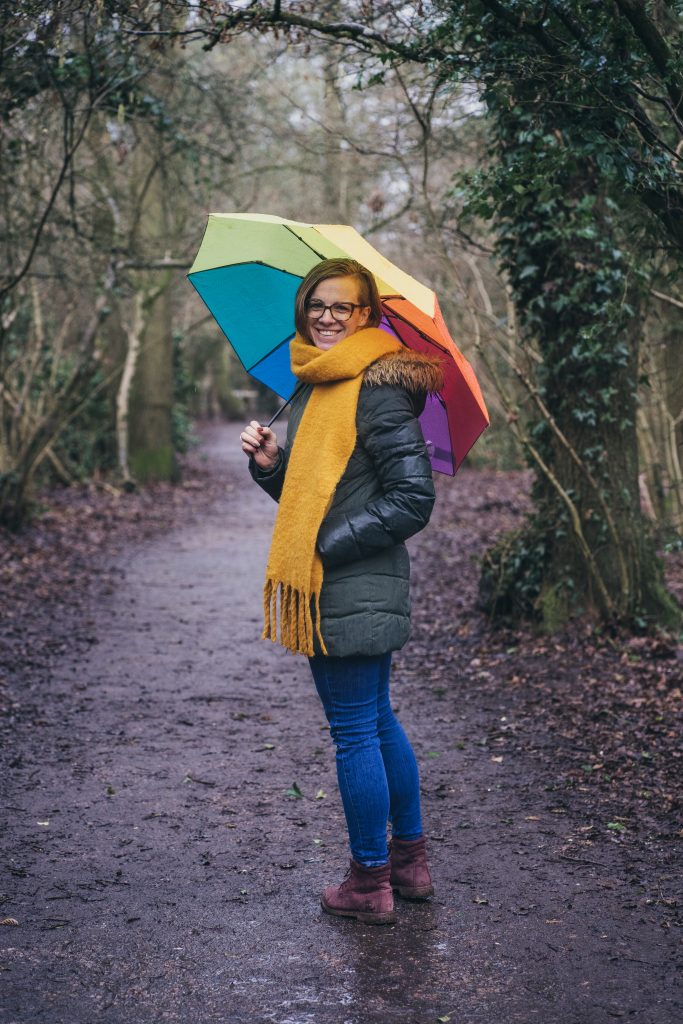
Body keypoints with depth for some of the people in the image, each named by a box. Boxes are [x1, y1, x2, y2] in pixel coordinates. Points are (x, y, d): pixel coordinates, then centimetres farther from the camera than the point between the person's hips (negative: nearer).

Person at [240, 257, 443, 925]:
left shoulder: (377, 389, -15)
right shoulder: (313, 387, 14)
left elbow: (412, 499, -19)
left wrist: (327, 546, -17)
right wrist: (269, 462, 0)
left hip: (354, 592, -10)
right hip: (332, 590, 10)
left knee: (355, 732, 0)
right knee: (377, 722, 19)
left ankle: (369, 883, 14)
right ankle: (410, 860, 33)